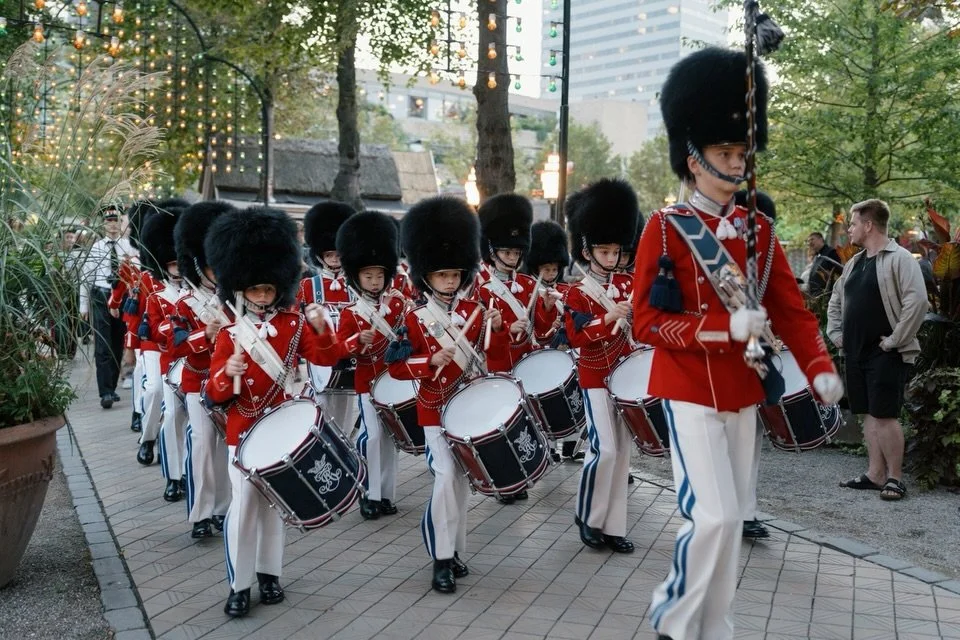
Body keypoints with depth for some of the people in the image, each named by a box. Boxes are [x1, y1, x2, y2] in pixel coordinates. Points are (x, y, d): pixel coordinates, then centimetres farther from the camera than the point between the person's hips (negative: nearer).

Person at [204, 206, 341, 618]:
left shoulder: (293, 323, -1)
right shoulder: (229, 333, -6)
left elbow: (326, 358, -8)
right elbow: (215, 393, -9)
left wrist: (323, 329, -27)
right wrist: (227, 373, -32)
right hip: (244, 428, -2)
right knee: (244, 502, -3)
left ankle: (269, 573, 25)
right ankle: (239, 585, 7)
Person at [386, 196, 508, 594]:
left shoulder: (475, 311, 3)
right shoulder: (416, 320, -8)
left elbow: (498, 354, 3)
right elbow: (396, 365, -9)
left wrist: (497, 328, -16)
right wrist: (430, 361, -24)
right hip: (437, 410, -4)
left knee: (463, 478, 12)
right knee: (446, 477, -13)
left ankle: (453, 549, 25)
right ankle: (441, 559, -3)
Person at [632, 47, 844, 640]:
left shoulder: (760, 229, 8)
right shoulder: (666, 228, -8)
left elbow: (791, 307, 7)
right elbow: (646, 321, -11)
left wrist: (820, 369, -10)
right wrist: (726, 326, -23)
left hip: (744, 393, 6)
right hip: (690, 392, -6)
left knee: (733, 519, 11)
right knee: (714, 516, -12)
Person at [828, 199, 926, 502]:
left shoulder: (899, 258, -11)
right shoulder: (854, 263, 15)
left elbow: (918, 301, -22)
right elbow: (836, 299, 27)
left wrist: (895, 340, -20)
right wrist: (836, 333, 15)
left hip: (886, 355, -8)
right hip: (856, 352, 8)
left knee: (885, 415, -7)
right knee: (869, 414, 11)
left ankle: (894, 477, 4)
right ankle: (875, 474, 18)